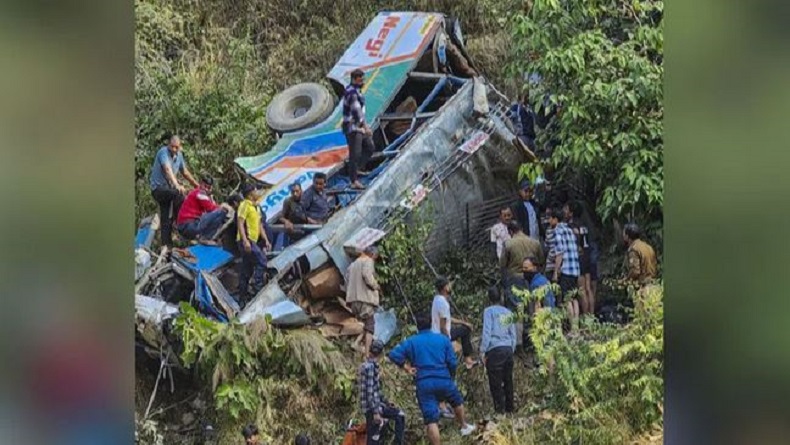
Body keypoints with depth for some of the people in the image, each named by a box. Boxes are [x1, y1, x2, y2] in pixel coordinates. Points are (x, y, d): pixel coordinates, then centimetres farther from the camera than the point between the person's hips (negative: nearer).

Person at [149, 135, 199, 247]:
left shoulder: (179, 155, 8)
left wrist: (196, 184, 22)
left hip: (168, 188, 8)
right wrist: (177, 185, -45)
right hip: (158, 187, -8)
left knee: (166, 219, 5)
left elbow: (185, 172, 21)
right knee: (178, 194, -33)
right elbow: (168, 170, -32)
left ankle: (167, 244, 7)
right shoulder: (163, 152, -16)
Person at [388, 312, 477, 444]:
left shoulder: (411, 342, 3)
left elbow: (393, 355, -9)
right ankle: (464, 427, 51)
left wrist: (406, 367, 2)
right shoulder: (443, 339, 5)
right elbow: (453, 362, 1)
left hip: (423, 385, -2)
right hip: (444, 381, 2)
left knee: (431, 420, -3)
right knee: (457, 401, 32)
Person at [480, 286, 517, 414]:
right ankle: (509, 409, 19)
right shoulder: (508, 313, 13)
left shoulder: (489, 311, -2)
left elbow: (487, 332, -9)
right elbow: (513, 334, 15)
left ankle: (500, 411, -3)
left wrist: (483, 351, -6)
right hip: (508, 349, 6)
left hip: (495, 351, -6)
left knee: (496, 384, -1)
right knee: (508, 381, 13)